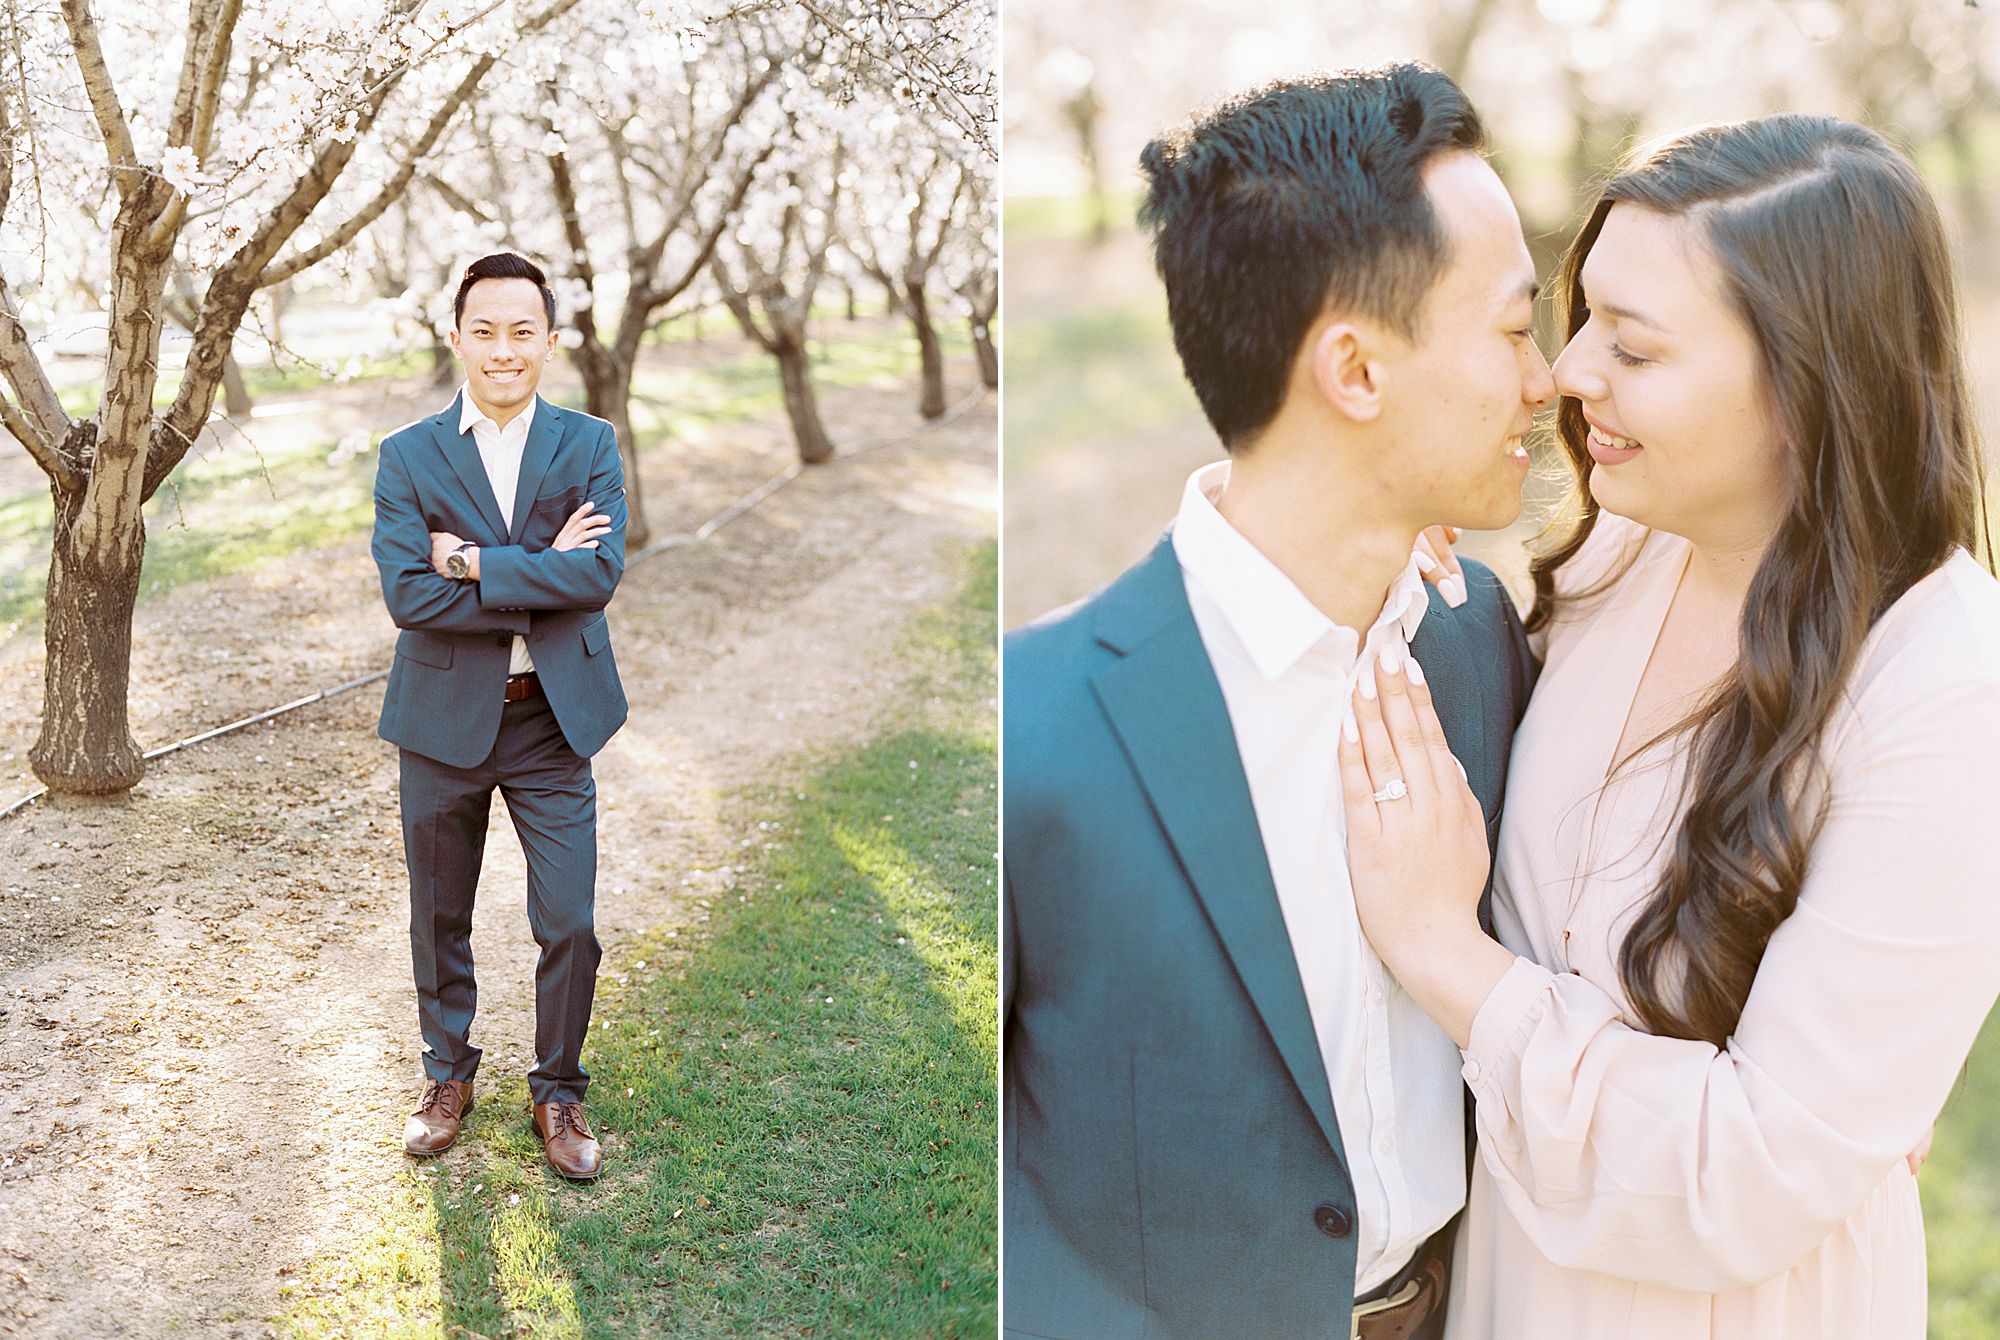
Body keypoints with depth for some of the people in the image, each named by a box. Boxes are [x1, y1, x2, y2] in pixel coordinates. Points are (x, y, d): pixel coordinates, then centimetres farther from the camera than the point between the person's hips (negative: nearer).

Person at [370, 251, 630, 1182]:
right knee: (438, 919, 16)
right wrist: (542, 575, -17)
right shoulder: (407, 457, -2)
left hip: (554, 721, 0)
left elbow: (600, 574, -15)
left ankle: (558, 1090, 24)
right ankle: (448, 1075, 38)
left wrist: (474, 563, -18)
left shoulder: (590, 446, -1)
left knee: (570, 926, 2)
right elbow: (408, 595, -15)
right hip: (443, 720, 1)